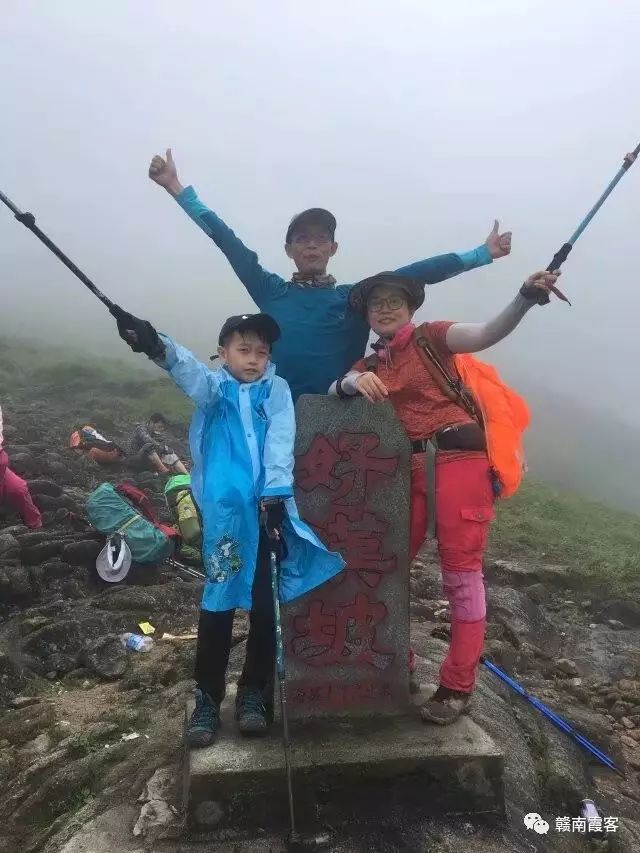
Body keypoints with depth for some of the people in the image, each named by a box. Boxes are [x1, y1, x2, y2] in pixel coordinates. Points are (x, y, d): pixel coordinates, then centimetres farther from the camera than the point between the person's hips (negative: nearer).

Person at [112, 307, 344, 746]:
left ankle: (254, 692, 24)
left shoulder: (277, 389, 10)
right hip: (223, 509, -1)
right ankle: (208, 697, 18)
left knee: (264, 604, 8)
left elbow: (281, 440, -5)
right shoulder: (213, 386, 9)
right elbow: (189, 370, -15)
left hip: (266, 507, 1)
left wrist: (276, 493, -19)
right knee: (219, 601, 2)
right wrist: (158, 346, -37)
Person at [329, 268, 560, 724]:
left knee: (461, 571, 1)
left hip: (459, 458, -4)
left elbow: (487, 333, -10)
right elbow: (335, 388, 2)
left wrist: (527, 297, -27)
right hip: (408, 469, 5)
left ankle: (458, 685, 15)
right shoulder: (370, 365, 19)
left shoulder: (431, 338, 6)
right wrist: (355, 382, -20)